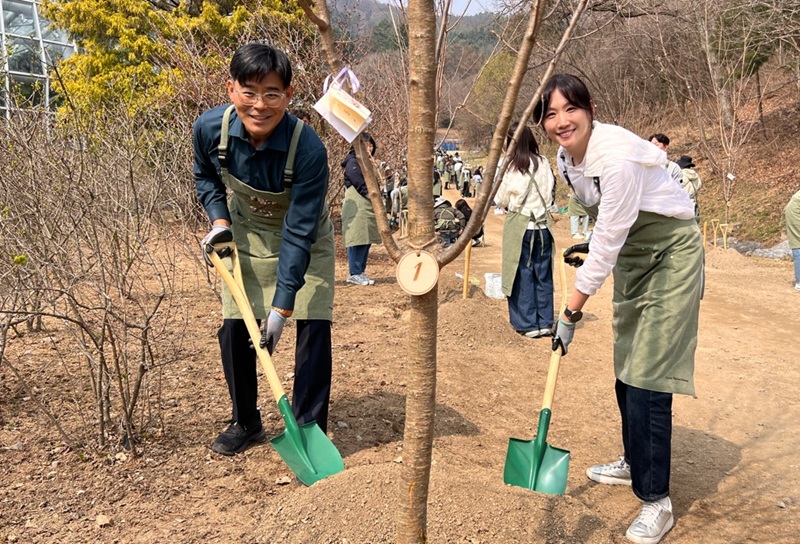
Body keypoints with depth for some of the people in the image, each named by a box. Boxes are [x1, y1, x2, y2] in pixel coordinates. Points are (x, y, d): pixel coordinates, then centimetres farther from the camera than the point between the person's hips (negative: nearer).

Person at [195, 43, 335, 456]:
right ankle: (245, 423, 24)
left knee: (313, 329, -11)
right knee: (233, 330, 3)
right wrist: (219, 221, -14)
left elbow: (299, 233, -31)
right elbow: (205, 177, 2)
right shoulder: (210, 129, -24)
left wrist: (282, 305, -30)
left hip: (304, 241, -3)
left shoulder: (309, 150, -35)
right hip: (247, 235, 3)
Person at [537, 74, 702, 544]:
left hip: (671, 254, -9)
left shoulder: (616, 156, -29)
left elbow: (607, 242, -28)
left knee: (648, 376, -10)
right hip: (632, 256, 9)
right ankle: (635, 463, 35)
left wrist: (571, 315, -24)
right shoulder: (567, 158, -3)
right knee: (626, 369, 16)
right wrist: (586, 248, 1)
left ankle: (657, 501, 2)